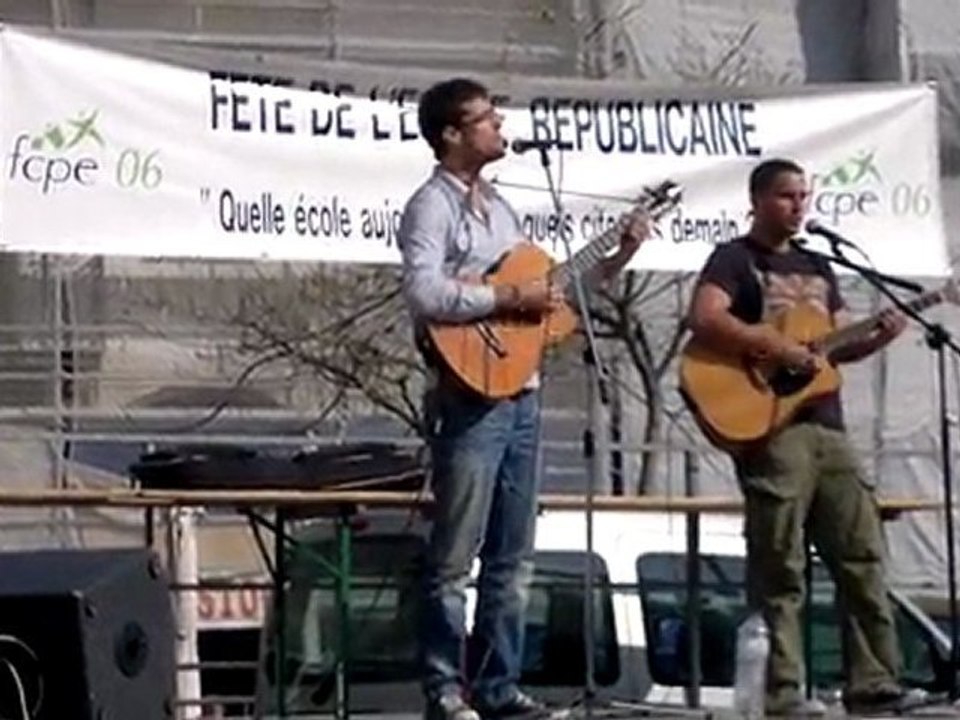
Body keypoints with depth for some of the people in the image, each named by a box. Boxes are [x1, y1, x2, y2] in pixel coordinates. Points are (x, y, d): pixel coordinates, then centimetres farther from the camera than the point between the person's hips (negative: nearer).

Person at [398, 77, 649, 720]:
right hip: (472, 396, -9)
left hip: (522, 393, 9)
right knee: (455, 557, -4)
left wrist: (618, 259, 16)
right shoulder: (432, 207, -8)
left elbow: (549, 287, 24)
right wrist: (511, 298, -19)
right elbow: (425, 295, -23)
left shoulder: (500, 207, 19)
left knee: (512, 558, 10)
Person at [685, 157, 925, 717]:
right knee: (780, 567, -7)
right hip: (768, 423, -8)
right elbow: (704, 318, -17)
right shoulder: (735, 259, -1)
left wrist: (879, 337, 2)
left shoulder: (816, 266, 22)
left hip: (825, 424, 8)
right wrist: (775, 347, -22)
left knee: (863, 555, 4)